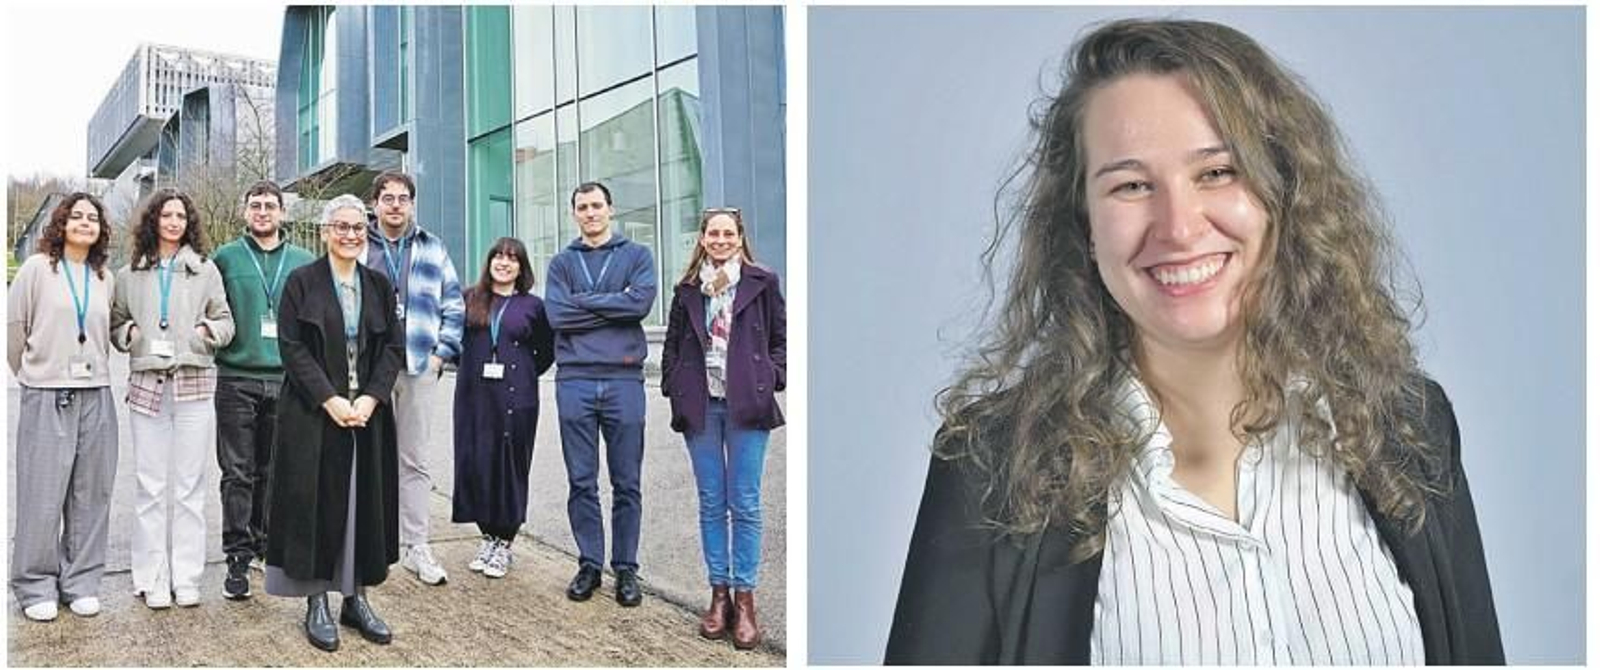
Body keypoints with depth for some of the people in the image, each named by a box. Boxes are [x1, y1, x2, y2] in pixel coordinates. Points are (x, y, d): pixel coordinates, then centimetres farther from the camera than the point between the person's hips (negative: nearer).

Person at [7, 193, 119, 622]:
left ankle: (81, 583, 16)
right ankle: (36, 587, 13)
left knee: (91, 493, 6)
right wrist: (31, 376, 10)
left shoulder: (105, 278, 10)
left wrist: (95, 373, 11)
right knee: (43, 494, -1)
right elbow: (13, 327, 3)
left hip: (96, 397, 3)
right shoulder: (37, 268, -1)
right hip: (46, 397, -3)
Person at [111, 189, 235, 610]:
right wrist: (129, 334, -5)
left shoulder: (206, 270, 9)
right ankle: (152, 579, 10)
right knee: (150, 484, 2)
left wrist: (207, 331, -9)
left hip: (195, 382, -1)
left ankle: (186, 576, 9)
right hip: (146, 383, 1)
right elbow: (115, 326, 15)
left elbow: (225, 321, 11)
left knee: (190, 484, 2)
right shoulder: (130, 275, 11)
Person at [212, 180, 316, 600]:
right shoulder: (225, 258, 5)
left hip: (288, 379, 2)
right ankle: (238, 557, 7)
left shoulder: (304, 263, 9)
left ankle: (266, 541, 24)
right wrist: (214, 335, -4)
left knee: (275, 471, 9)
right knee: (238, 473, 0)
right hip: (237, 379, -2)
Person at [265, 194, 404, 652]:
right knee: (317, 502, 1)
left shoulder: (379, 285, 9)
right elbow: (291, 347, -7)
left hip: (368, 413, 3)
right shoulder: (301, 282, -1)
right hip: (313, 414, -3)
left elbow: (393, 347, 5)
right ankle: (316, 602, 11)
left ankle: (357, 598, 17)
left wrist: (370, 398, -9)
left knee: (366, 502, 6)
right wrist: (330, 399, -15)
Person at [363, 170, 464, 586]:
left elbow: (453, 306, 12)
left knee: (415, 460, 6)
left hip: (419, 369, 2)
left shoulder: (433, 250, 12)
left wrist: (440, 353, 2)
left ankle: (416, 547, 12)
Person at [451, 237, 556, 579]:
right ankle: (487, 536, 20)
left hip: (516, 397, -2)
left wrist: (524, 375, 3)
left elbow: (547, 352, 11)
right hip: (474, 396, 2)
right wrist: (470, 368, 6)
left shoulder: (532, 305, 5)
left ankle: (504, 542, 14)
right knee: (474, 463, 3)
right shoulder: (470, 300, 9)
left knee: (510, 465, 1)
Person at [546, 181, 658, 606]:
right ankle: (589, 564, 18)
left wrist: (583, 301, -6)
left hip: (624, 378, -1)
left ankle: (626, 568, 14)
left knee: (626, 483, 4)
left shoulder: (637, 255, 9)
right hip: (574, 379, 1)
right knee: (582, 482, 6)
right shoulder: (562, 262, 12)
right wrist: (614, 308, -7)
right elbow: (556, 315, -4)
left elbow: (641, 301, -10)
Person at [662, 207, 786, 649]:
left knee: (744, 505, 0)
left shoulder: (762, 282, 5)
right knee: (711, 504, 8)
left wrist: (772, 379, -6)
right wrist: (673, 386, 5)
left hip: (746, 404, -2)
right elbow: (672, 342, 16)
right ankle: (719, 595, 17)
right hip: (700, 406, 3)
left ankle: (745, 599, 9)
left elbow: (781, 339, 7)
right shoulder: (688, 289, 11)